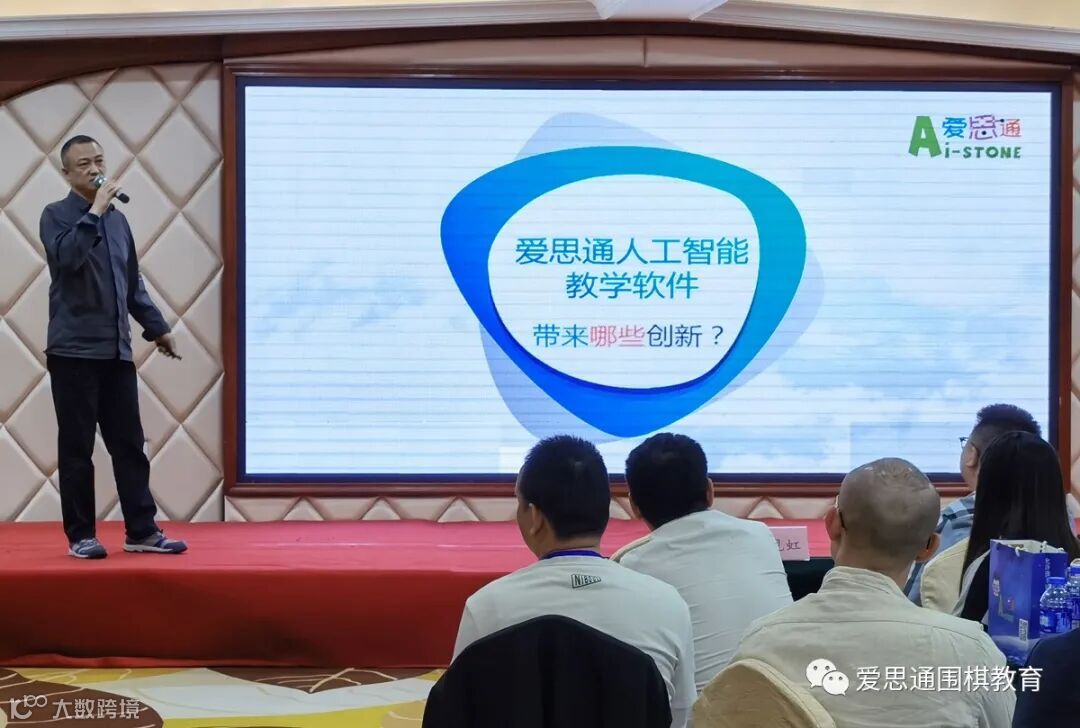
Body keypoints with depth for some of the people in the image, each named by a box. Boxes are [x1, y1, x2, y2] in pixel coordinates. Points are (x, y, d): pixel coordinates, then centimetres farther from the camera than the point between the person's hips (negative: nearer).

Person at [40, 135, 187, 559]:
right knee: (77, 446, 0)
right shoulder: (56, 215, -2)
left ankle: (142, 531, 12)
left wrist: (156, 327, 23)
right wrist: (94, 211, -19)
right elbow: (67, 257, -23)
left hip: (117, 351, 6)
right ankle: (80, 535, 8)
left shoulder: (118, 220, 15)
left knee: (129, 444, 6)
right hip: (74, 350, -5)